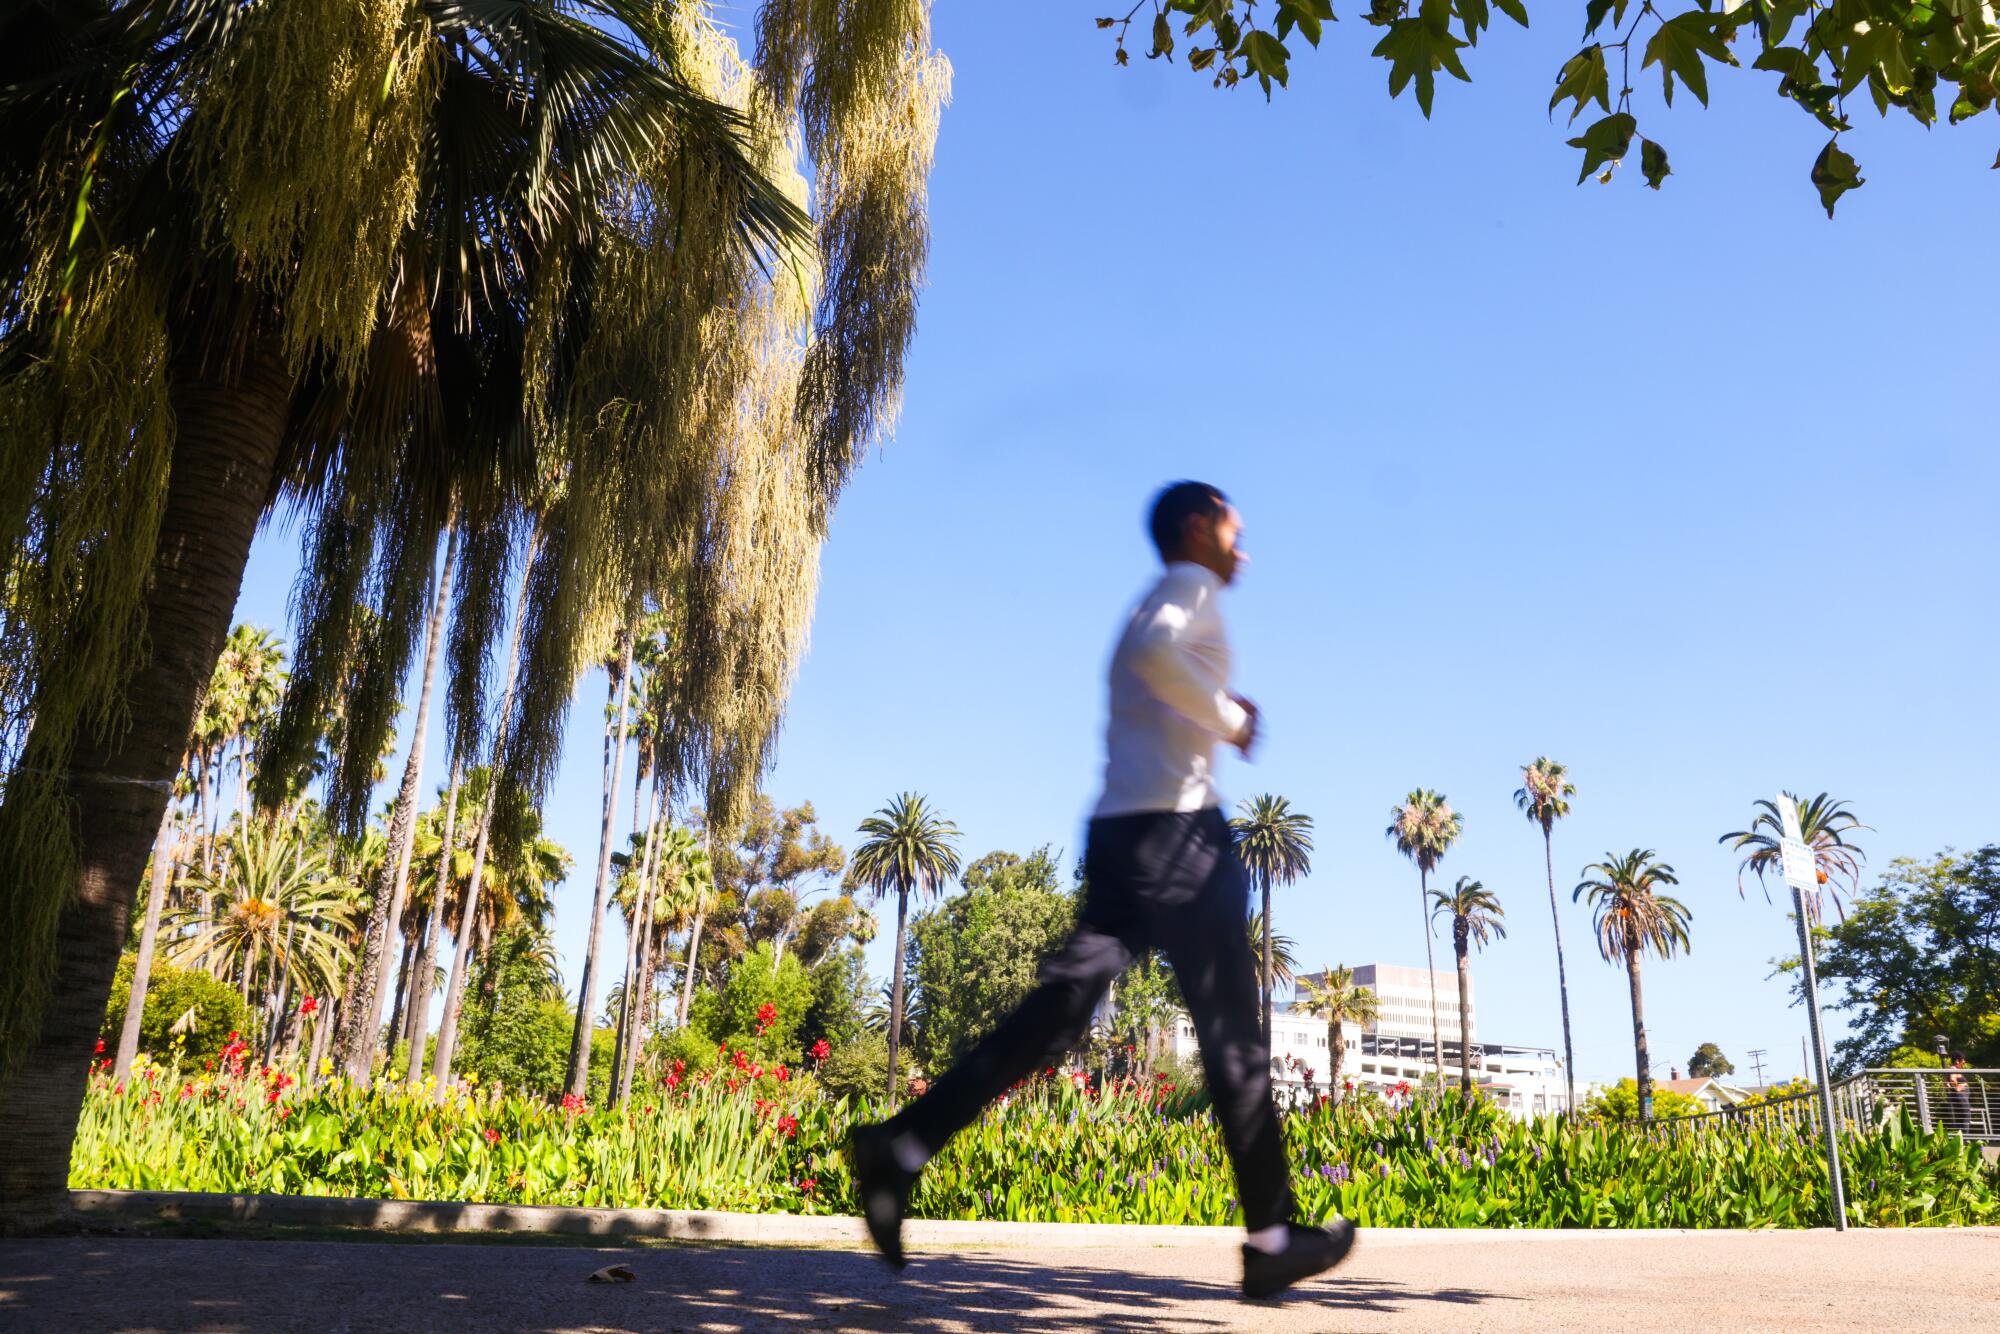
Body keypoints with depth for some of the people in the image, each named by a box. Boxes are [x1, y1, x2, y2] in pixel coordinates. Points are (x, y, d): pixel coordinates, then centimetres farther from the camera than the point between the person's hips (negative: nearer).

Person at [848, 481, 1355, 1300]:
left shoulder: (1152, 604, 28)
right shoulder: (1192, 586, 0)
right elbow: (1156, 652, -22)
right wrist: (1230, 720, -11)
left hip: (1118, 828, 9)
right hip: (1174, 824, -8)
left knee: (1060, 1006, 0)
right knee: (1232, 1032, -2)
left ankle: (903, 1147, -9)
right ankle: (1271, 1240, 4)